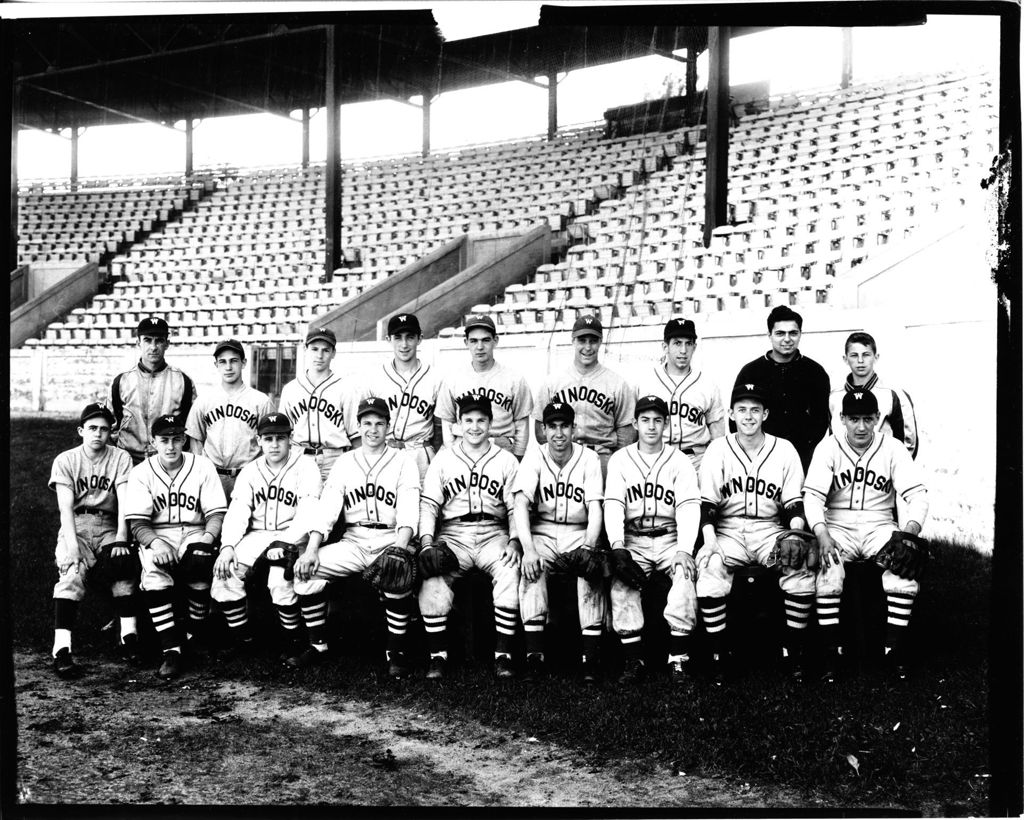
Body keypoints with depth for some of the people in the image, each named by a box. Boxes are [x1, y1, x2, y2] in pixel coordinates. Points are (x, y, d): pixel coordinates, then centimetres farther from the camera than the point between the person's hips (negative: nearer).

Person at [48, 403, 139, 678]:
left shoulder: (120, 458, 4)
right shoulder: (65, 461, 2)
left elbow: (124, 502, -6)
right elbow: (65, 507, -8)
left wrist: (120, 539, -21)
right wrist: (72, 544, -23)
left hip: (108, 526, 1)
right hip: (75, 527, -1)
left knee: (124, 563, -29)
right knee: (72, 572, -28)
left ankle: (128, 635, -21)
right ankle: (62, 649, -33)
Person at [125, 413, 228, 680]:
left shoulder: (202, 467, 2)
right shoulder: (140, 473, 1)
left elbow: (216, 513, -2)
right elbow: (137, 523, -7)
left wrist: (207, 537, -22)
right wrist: (155, 542, -27)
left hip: (194, 533, 0)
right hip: (156, 537, 0)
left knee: (199, 561, -34)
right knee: (153, 569, -33)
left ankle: (194, 635, -10)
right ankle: (172, 650, -31)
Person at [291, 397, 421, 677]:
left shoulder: (403, 461, 5)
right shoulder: (344, 462, 14)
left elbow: (408, 511, -7)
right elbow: (326, 508, 5)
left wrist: (399, 549, -25)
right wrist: (311, 550, -10)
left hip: (391, 540, -3)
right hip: (353, 542, 4)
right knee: (305, 568, -17)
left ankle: (397, 650, -19)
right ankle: (318, 645, -2)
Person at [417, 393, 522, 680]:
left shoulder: (506, 460, 12)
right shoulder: (443, 459, 13)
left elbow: (516, 506, 7)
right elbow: (428, 503, 6)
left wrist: (514, 540, -10)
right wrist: (427, 541, -9)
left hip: (493, 533, 0)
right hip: (452, 533, 0)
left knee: (511, 572, -30)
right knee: (432, 578, -28)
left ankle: (503, 654, -20)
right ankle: (438, 655, -15)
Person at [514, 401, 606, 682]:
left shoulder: (588, 459, -2)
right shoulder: (534, 457, -2)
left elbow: (595, 509, -8)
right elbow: (520, 503, -15)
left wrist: (588, 547, -26)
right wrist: (528, 549, -30)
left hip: (579, 533, 0)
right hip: (542, 532, 0)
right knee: (533, 568, -30)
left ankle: (591, 655, -27)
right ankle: (534, 653, -26)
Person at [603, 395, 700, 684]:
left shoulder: (680, 462, 4)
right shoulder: (620, 460, 6)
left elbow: (689, 507, -7)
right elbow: (612, 506, -4)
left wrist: (684, 550, -23)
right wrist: (618, 549, -19)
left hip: (670, 538, 0)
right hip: (632, 539, 1)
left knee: (685, 573, -30)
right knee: (621, 580, -27)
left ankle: (678, 657, -22)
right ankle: (633, 659, -18)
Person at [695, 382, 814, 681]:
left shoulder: (784, 450, 5)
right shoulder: (718, 449, 3)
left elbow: (794, 503, 4)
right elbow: (707, 502, -2)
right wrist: (709, 538, -19)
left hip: (771, 530, 1)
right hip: (727, 531, -1)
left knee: (802, 566, -27)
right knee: (710, 567, -31)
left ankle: (794, 650, -10)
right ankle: (718, 653, -18)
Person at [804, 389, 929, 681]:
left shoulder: (892, 448, 0)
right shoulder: (828, 448, -2)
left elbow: (917, 493, -5)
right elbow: (812, 495, -9)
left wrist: (910, 530, -24)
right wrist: (821, 534, -26)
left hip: (879, 526, 1)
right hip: (838, 527, -1)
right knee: (828, 569, -30)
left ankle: (895, 648, -13)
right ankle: (832, 650, -17)